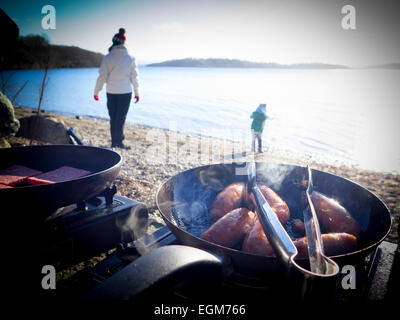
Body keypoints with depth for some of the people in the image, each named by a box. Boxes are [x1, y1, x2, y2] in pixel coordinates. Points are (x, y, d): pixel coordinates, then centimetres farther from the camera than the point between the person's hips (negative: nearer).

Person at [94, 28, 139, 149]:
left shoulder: (107, 58, -6)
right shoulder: (130, 58, -3)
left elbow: (102, 76, -5)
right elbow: (134, 77, 2)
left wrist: (96, 92, 5)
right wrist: (137, 92, 12)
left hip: (111, 92, 1)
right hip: (126, 92, 0)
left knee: (113, 117, 12)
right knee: (121, 117, 5)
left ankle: (114, 141, 15)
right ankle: (118, 141, 5)